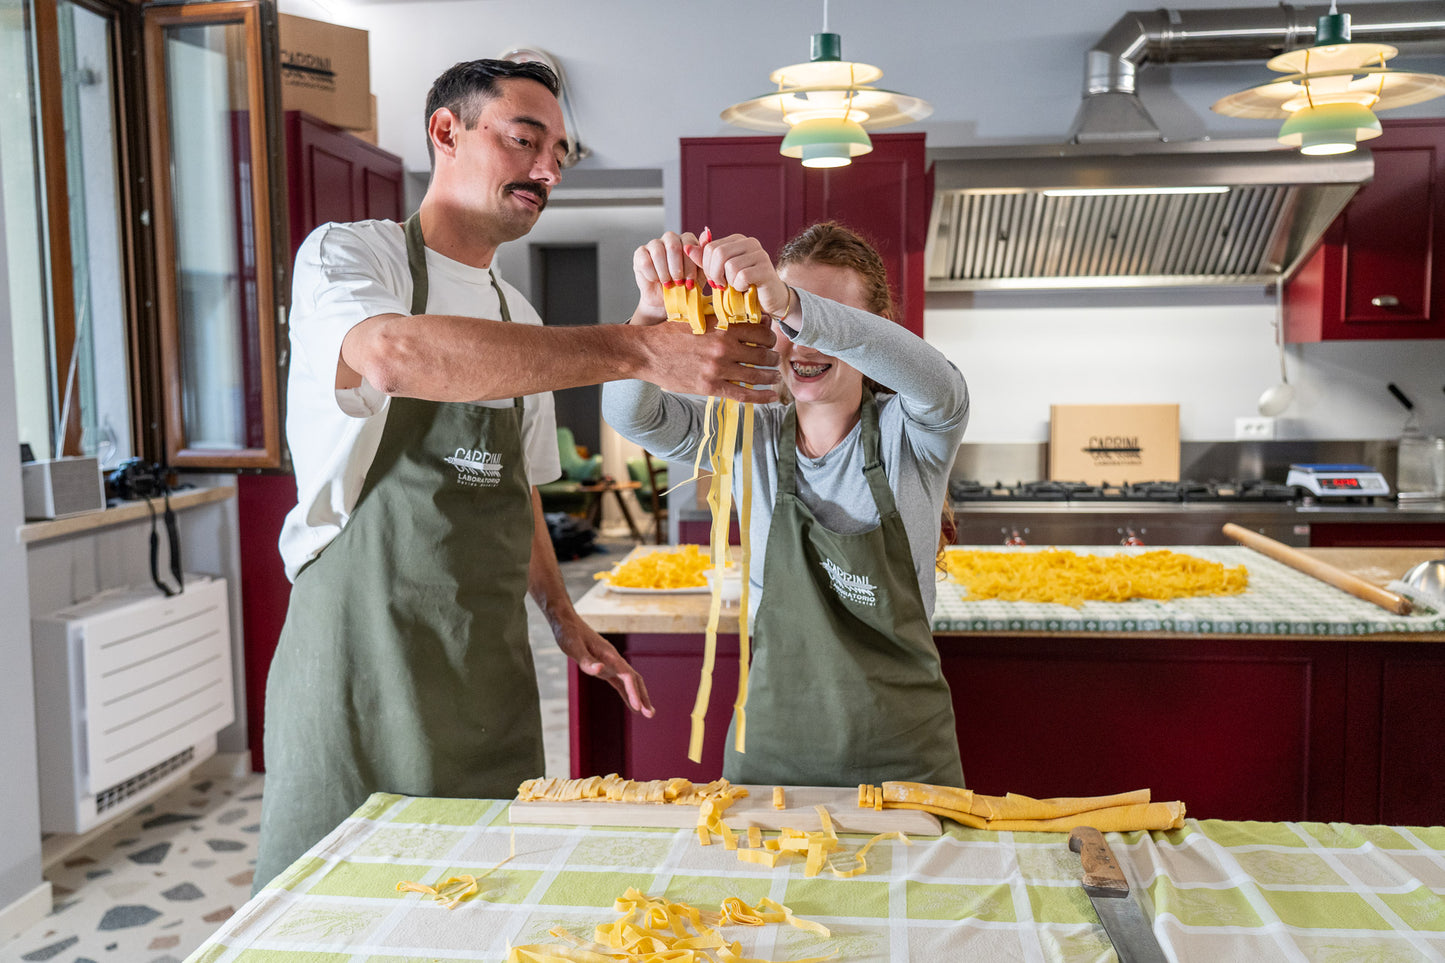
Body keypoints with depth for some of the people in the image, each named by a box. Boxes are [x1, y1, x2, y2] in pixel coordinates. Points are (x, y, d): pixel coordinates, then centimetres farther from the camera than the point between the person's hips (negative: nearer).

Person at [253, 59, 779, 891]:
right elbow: (394, 354, -32)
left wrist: (564, 618, 13)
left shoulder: (521, 321, 14)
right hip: (361, 656, -5)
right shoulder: (348, 256, -6)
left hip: (489, 662, 6)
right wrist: (637, 351, -37)